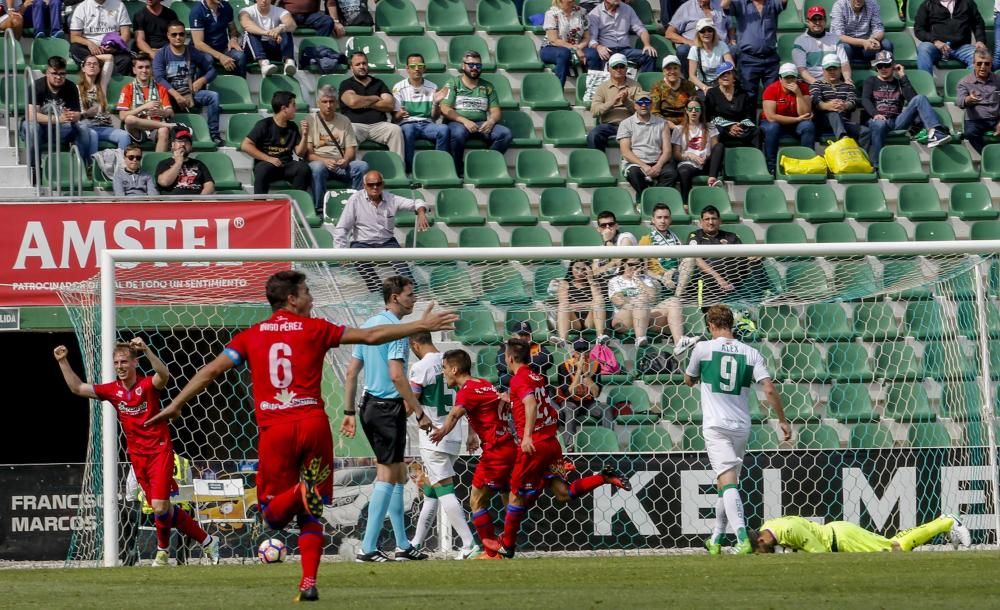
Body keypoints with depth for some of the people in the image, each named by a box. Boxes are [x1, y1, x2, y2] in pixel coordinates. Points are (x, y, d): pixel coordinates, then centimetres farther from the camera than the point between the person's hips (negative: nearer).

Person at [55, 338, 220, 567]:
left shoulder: (148, 385, -11)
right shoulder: (113, 390, 4)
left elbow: (164, 375, -34)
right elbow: (77, 388, 7)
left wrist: (146, 350, -46)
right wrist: (63, 362, -2)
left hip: (159, 451, -6)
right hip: (138, 457, 6)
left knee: (160, 506, -15)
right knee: (162, 509, 7)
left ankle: (162, 551, 10)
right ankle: (206, 541, 21)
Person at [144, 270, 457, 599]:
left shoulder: (251, 336, 10)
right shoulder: (315, 329, 6)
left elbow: (211, 370, 7)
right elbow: (371, 336, 7)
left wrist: (176, 405, 15)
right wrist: (421, 325, 15)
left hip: (274, 431, 0)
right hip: (313, 424, 0)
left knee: (273, 516, 7)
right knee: (312, 513, 11)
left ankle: (300, 492, -26)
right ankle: (308, 582, -2)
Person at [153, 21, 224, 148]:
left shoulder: (194, 53, 11)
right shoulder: (161, 55, 4)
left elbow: (211, 70, 16)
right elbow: (159, 78, -9)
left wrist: (202, 80, -8)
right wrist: (176, 95, -21)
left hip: (191, 94, 2)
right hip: (170, 94, -2)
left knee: (213, 96, -25)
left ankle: (214, 134, -22)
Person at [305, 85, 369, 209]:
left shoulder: (344, 121, 17)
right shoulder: (310, 121, 5)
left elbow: (351, 148, 11)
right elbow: (307, 153, -4)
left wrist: (345, 160, -14)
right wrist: (324, 161, -23)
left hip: (340, 164, 3)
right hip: (319, 161, -3)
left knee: (362, 166, -25)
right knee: (318, 167, -39)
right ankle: (320, 209, -34)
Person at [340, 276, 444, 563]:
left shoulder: (369, 325, 13)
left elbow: (351, 372, 14)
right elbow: (397, 376, -22)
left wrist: (349, 413, 18)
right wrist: (420, 413, -20)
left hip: (369, 406, 9)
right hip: (388, 408, -9)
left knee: (398, 475, 16)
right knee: (387, 477, -5)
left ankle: (403, 545, 19)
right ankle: (368, 548, -8)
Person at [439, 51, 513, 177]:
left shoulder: (487, 86, 20)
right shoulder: (453, 84, 9)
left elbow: (496, 111, 13)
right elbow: (445, 109, -3)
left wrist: (491, 121, -12)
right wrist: (465, 121, -18)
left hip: (481, 124, 4)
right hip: (457, 122, -4)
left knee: (506, 134, -24)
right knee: (458, 133, -41)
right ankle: (458, 170, -23)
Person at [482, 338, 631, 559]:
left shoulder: (518, 380, -9)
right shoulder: (538, 378, 14)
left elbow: (530, 403, -29)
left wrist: (527, 435, -36)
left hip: (533, 446, -7)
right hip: (552, 442, 7)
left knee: (517, 495, 6)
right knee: (563, 493, 5)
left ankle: (506, 546, 16)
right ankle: (605, 477, -11)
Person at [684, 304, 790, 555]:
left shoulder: (703, 348, -1)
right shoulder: (750, 353, 5)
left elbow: (688, 381, 16)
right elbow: (769, 389, -3)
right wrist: (782, 420, 6)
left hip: (716, 426, -4)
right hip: (742, 427, 4)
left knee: (727, 482, -16)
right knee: (726, 484, 20)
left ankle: (742, 538, -34)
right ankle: (716, 539, 28)